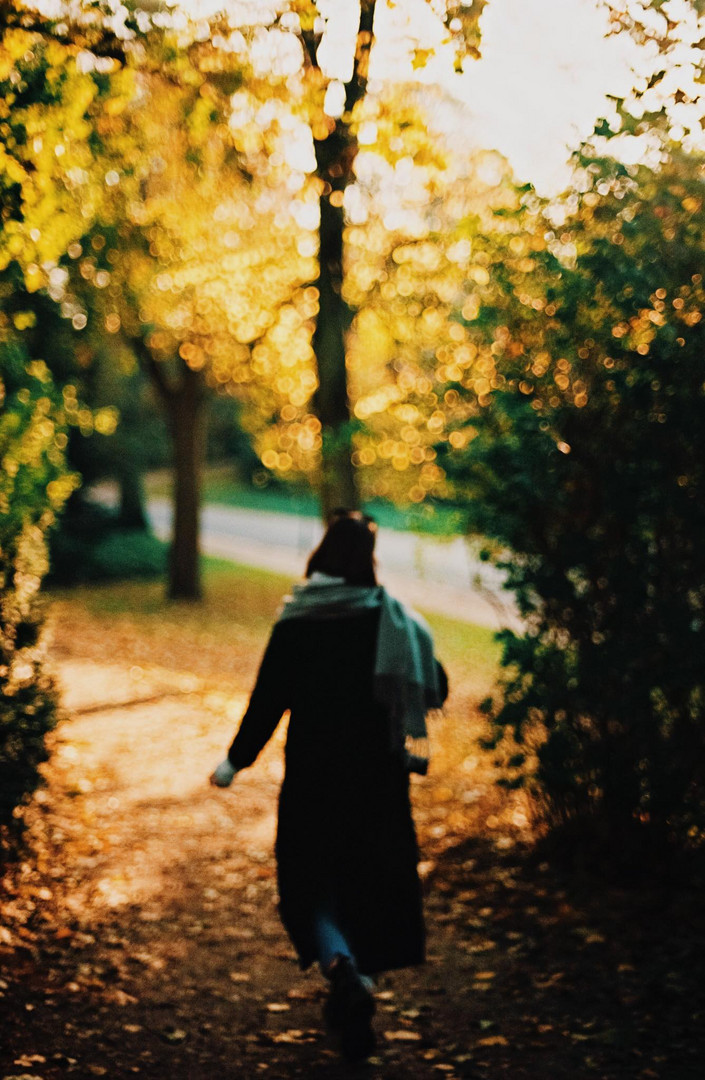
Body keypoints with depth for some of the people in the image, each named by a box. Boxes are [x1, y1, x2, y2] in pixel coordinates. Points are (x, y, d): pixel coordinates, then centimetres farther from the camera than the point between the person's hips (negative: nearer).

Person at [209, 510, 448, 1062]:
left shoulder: (294, 624, -9)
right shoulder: (393, 618, -5)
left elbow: (268, 700, -8)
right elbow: (437, 690, -1)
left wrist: (236, 761, 5)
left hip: (311, 773, -1)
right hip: (377, 773, 1)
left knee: (311, 880, 11)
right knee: (372, 879, 16)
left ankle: (342, 967, -16)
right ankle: (351, 1000, 21)